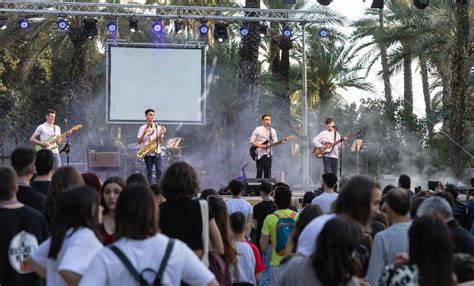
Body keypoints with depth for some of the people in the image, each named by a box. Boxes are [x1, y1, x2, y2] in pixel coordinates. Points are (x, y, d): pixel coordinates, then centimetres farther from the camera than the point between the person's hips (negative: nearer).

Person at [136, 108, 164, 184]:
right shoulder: (142, 128, 3)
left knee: (159, 171, -8)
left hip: (157, 152, 0)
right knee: (149, 172, 2)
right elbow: (138, 142, -1)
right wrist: (144, 134, -15)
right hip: (148, 153, 0)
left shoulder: (158, 127, 4)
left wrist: (160, 135, -18)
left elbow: (161, 142, 2)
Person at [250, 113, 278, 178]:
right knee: (259, 172, -7)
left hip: (268, 155, 4)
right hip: (260, 154, -4)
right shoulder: (258, 130, 0)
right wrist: (260, 146, -16)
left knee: (268, 174, 2)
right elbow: (251, 141, -2)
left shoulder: (272, 131, 13)